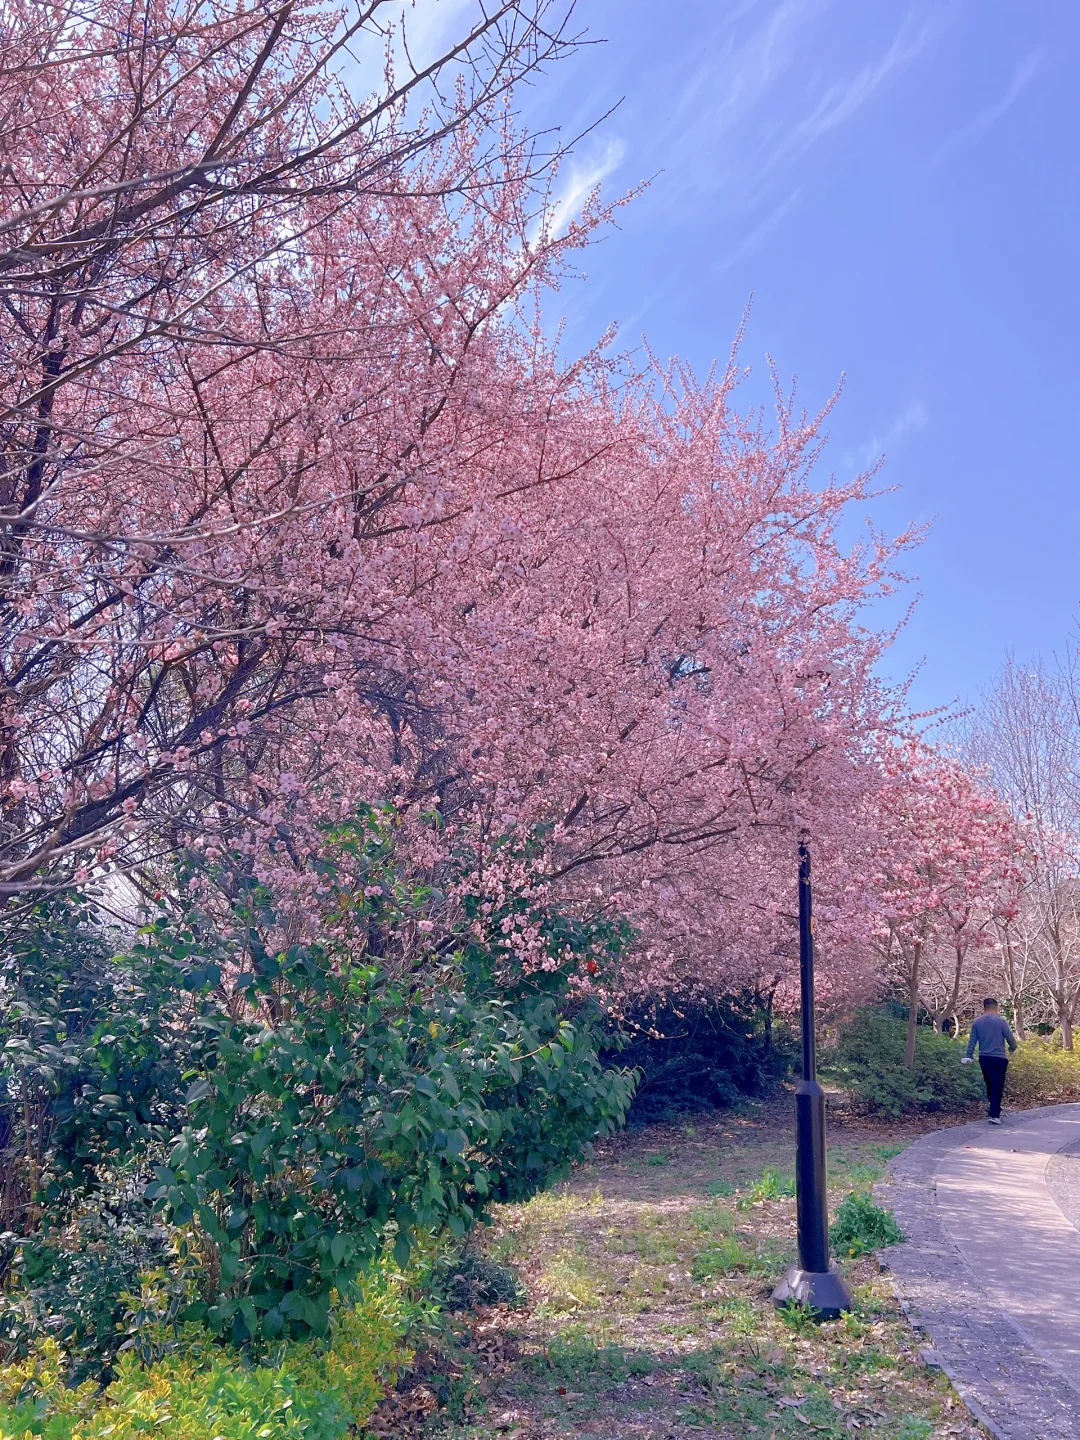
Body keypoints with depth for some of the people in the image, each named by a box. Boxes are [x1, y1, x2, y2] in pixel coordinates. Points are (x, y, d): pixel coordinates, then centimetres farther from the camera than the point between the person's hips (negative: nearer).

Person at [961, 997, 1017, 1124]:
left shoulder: (977, 1022, 2)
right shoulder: (1001, 1021, -8)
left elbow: (972, 1041, 3)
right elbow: (1010, 1038, -2)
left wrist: (969, 1056, 10)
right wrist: (1013, 1048, 19)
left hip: (984, 1058, 4)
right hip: (999, 1058, -4)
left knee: (990, 1085, 18)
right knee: (997, 1087, -1)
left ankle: (994, 1110, 26)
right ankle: (994, 1115, -6)